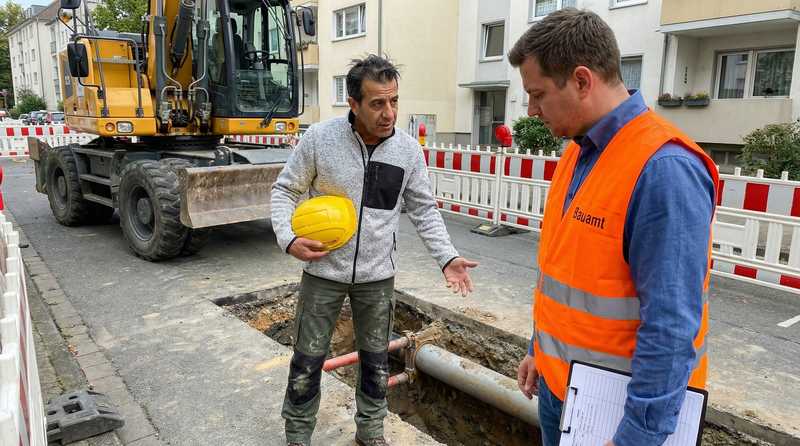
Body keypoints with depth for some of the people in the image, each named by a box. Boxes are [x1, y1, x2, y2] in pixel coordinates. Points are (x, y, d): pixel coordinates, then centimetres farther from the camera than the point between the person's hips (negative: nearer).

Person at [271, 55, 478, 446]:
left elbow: (424, 209, 2)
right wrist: (288, 238, -20)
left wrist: (447, 257, -8)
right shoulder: (320, 138, -13)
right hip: (323, 270, -2)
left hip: (378, 275, 2)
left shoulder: (408, 149, -6)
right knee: (308, 360, 11)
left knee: (376, 360, 16)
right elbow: (285, 190, -3)